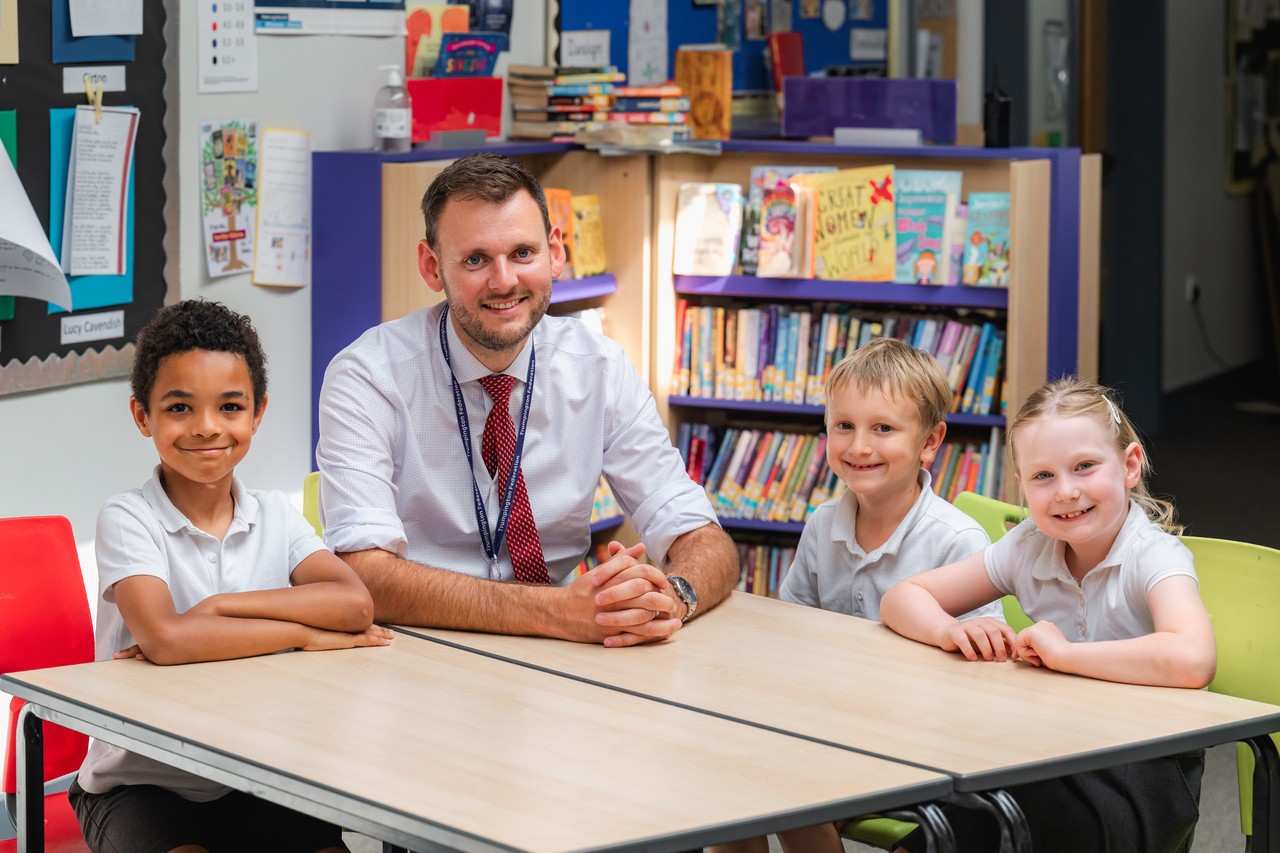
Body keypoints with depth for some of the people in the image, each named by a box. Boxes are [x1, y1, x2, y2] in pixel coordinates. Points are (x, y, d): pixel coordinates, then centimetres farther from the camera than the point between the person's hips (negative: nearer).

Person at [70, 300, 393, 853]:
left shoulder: (274, 515, 4)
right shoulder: (128, 520, -9)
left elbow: (356, 604, -13)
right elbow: (164, 640, -27)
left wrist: (215, 607, -20)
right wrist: (307, 633, -17)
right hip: (140, 782, -4)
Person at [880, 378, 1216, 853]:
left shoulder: (1155, 558, -14)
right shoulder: (1028, 549, 3)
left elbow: (1193, 661, -34)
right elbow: (902, 600, 9)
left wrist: (1062, 651, -27)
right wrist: (951, 631, -13)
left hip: (1143, 774, -5)